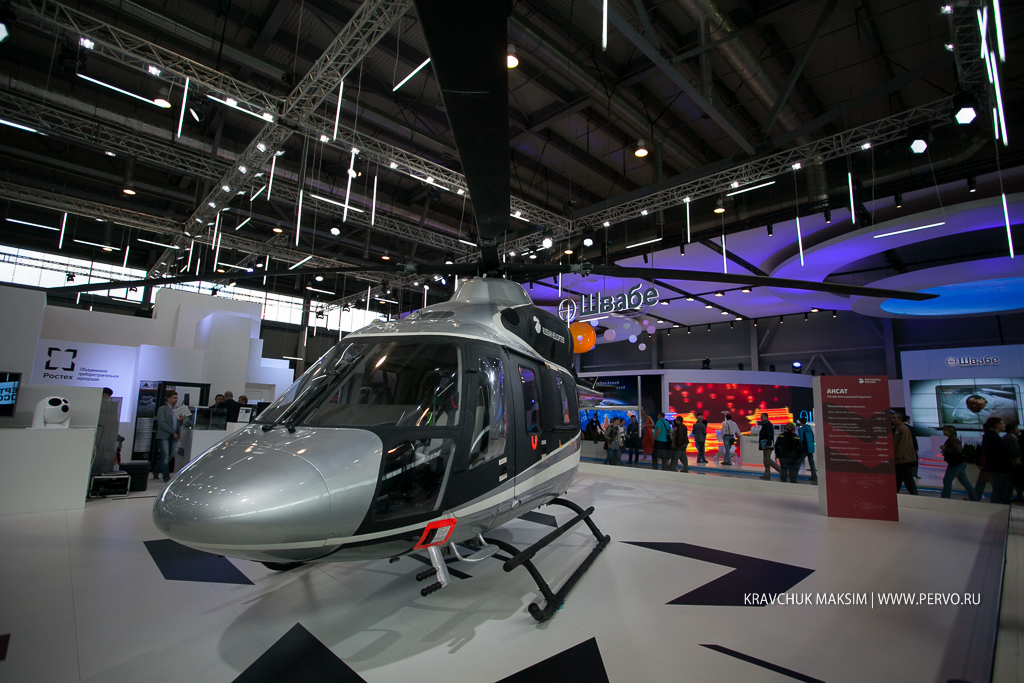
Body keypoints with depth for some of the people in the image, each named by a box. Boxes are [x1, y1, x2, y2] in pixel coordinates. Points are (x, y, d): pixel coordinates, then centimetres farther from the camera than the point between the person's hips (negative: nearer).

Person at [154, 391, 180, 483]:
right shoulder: (162, 409, -2)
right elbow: (161, 423, -13)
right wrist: (173, 432, -17)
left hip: (173, 437, 6)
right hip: (163, 437, -6)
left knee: (169, 457, 9)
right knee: (165, 457, -5)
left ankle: (156, 471, 29)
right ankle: (166, 477, 0)